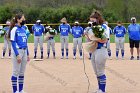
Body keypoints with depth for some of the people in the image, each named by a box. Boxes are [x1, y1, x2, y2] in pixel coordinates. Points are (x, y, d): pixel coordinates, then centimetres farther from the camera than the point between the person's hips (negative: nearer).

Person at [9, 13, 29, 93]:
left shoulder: (23, 29, 13)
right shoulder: (14, 30, -9)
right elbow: (13, 43, -14)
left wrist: (27, 54, 14)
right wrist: (17, 55, -20)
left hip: (24, 52, 7)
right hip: (17, 51, -7)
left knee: (22, 72, 11)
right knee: (16, 72, -3)